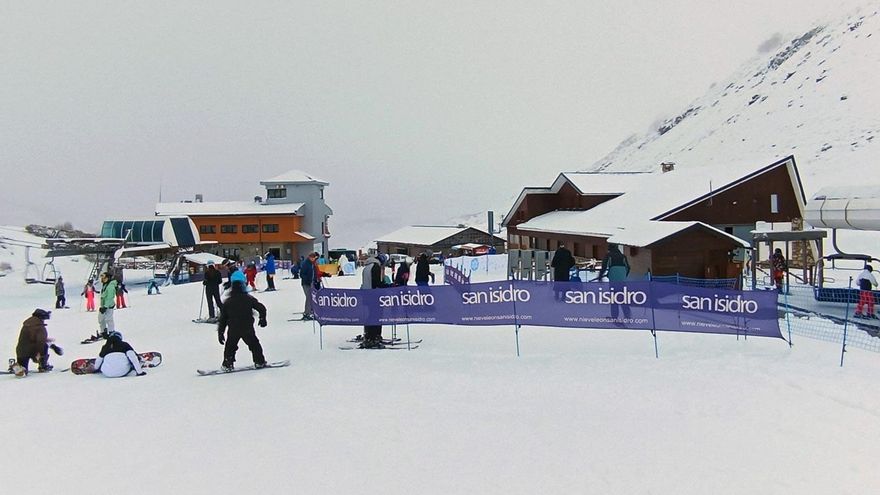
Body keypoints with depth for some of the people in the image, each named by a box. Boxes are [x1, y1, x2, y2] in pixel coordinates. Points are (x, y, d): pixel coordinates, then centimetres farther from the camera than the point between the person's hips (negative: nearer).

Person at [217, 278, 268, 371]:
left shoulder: (227, 302, 1)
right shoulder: (249, 299, -2)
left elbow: (222, 319, 4)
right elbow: (262, 308, 3)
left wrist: (220, 333, 9)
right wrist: (262, 319, 20)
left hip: (233, 330, 0)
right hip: (248, 329, 0)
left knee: (230, 346, 17)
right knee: (254, 344, 16)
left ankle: (227, 364, 11)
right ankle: (259, 361, 16)